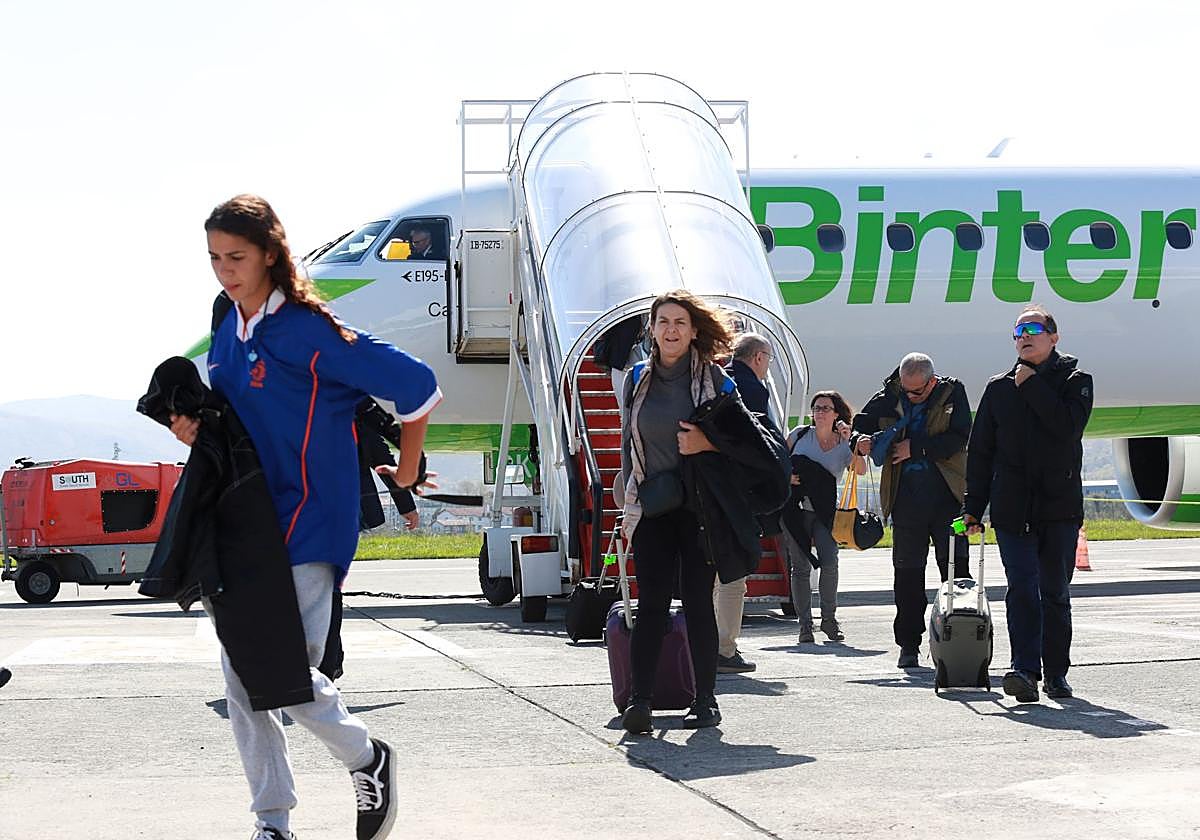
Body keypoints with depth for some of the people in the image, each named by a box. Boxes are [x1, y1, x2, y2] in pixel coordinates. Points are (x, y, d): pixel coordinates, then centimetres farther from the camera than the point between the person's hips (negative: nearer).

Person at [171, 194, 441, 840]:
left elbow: (415, 386, -10)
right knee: (242, 677, 3)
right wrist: (193, 428, 1)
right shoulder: (226, 334, 10)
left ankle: (367, 759, 15)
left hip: (306, 524, -7)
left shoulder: (308, 331, -12)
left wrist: (406, 472, 1)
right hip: (240, 523, 7)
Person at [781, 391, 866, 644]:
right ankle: (805, 625, 3)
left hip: (825, 512, 0)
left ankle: (829, 619, 3)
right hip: (795, 508, 0)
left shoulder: (845, 444, 4)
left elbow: (861, 470, -14)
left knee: (829, 563, -15)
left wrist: (850, 441, -22)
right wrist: (786, 475, -2)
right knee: (800, 566, -3)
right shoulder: (800, 435, 6)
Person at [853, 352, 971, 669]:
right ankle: (909, 645, 11)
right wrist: (862, 440, -6)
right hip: (906, 498, 2)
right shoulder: (890, 397, 6)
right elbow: (861, 422, 16)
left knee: (955, 566, -2)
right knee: (907, 571, 4)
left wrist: (916, 447, -13)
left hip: (946, 496, -2)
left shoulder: (952, 393, 0)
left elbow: (959, 438, -9)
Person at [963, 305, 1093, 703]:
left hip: (1060, 506, -1)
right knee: (1022, 591, -10)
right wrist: (973, 506, 8)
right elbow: (980, 450, 13)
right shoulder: (999, 388, 12)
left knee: (1056, 593, 6)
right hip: (1013, 509, 1)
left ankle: (1056, 673, 14)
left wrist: (1031, 386, -9)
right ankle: (1025, 669, -18)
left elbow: (1069, 425, -15)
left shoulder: (1074, 380, 6)